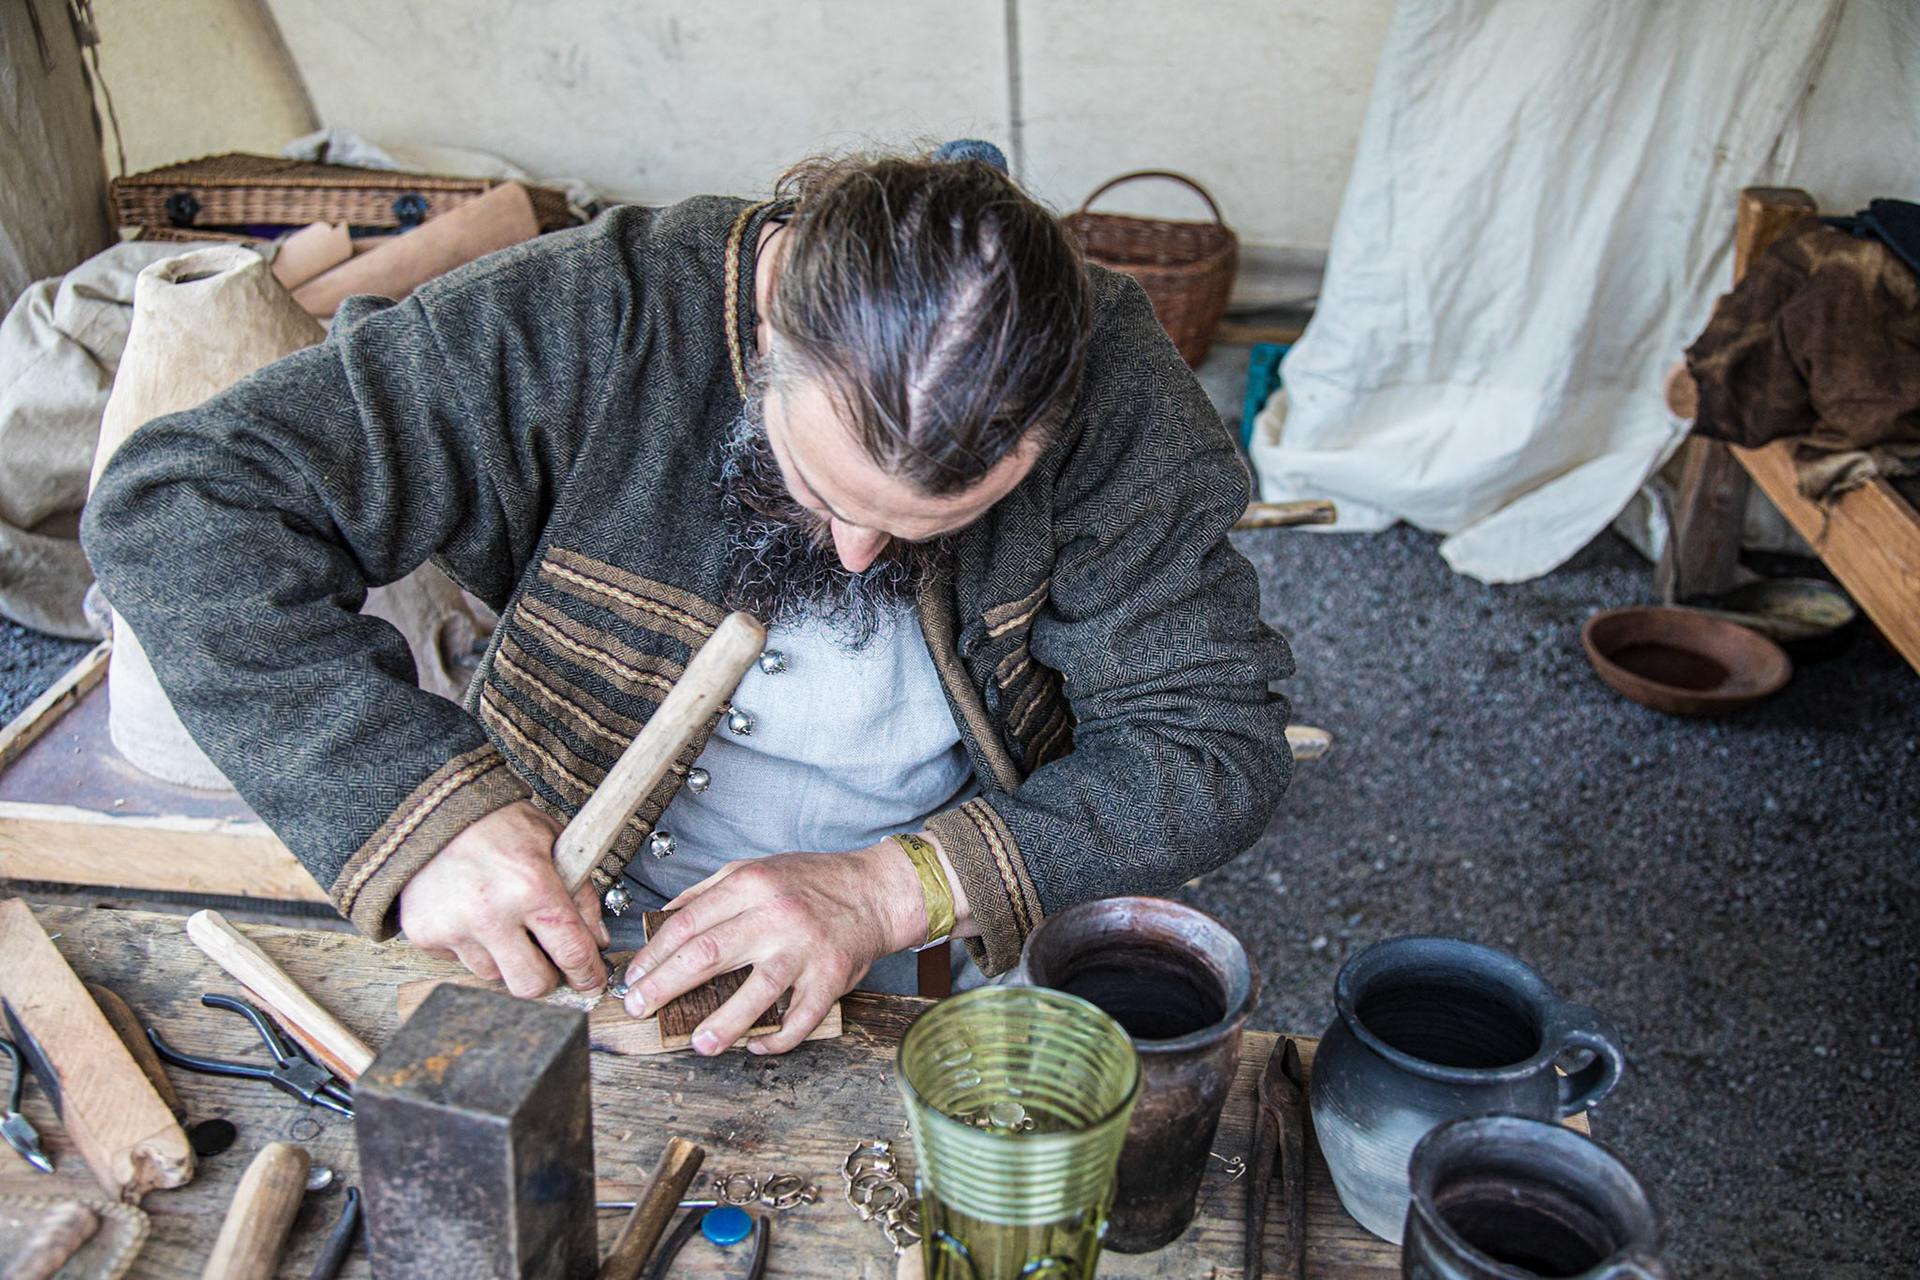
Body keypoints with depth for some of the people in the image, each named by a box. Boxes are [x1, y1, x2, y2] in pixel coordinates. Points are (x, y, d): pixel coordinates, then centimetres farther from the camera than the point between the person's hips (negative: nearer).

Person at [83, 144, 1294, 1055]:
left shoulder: (1105, 380, -18)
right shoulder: (596, 326, -21)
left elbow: (1220, 737, -15)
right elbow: (178, 500, -19)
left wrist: (897, 889, -27)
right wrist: (415, 807, -32)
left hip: (963, 946, 1)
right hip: (589, 936, 1)